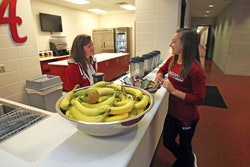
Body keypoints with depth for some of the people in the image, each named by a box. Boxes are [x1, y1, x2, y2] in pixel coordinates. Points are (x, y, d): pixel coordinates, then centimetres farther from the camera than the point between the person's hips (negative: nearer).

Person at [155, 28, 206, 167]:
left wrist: (173, 90, -27)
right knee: (167, 142, 23)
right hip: (172, 112, 7)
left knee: (184, 147, 19)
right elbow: (162, 69, 17)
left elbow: (199, 99, -25)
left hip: (187, 118, -7)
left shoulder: (195, 69, -26)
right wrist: (159, 75, -4)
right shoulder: (172, 60, -5)